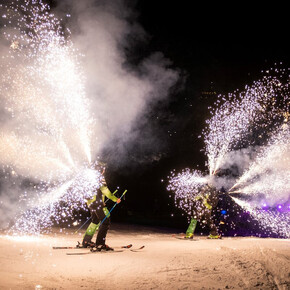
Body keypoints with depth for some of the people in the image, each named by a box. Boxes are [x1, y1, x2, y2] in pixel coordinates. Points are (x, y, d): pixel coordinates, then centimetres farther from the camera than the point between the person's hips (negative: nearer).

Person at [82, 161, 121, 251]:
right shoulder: (100, 177, -9)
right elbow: (104, 189, -20)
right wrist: (115, 199, -20)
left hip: (91, 203, 10)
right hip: (97, 203, -10)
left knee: (95, 222, 23)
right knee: (106, 222, -7)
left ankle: (86, 241, 28)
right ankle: (100, 244, -12)